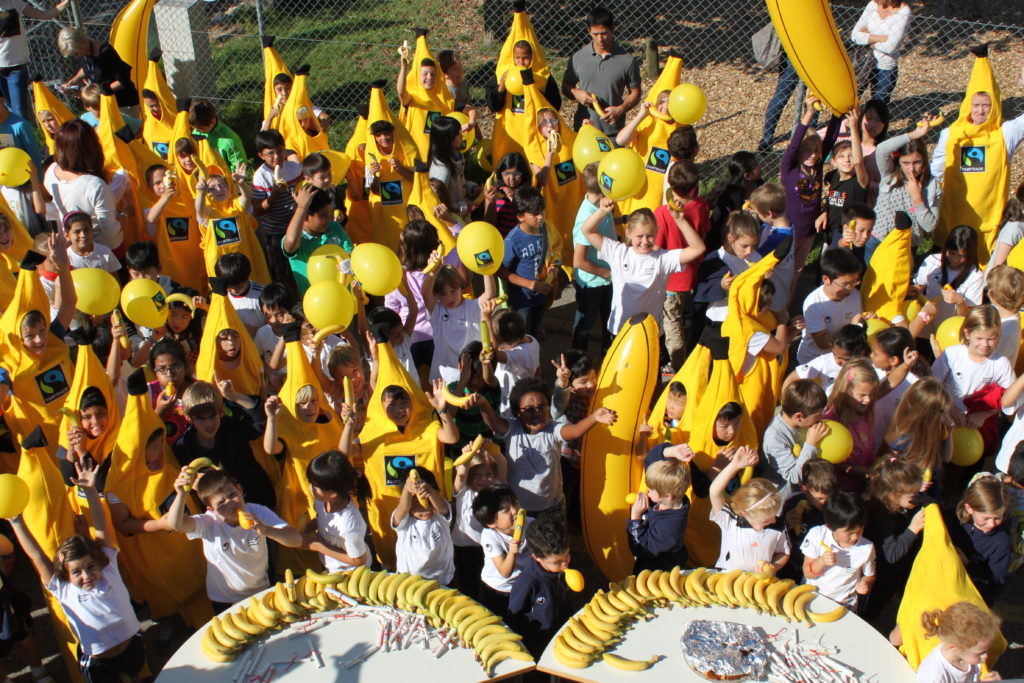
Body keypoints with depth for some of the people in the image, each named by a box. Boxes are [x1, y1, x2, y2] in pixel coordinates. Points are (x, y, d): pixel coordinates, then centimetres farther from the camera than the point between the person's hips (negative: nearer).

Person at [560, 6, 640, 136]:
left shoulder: (628, 61, -3)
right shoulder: (578, 58, 1)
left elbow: (635, 93, 4)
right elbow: (566, 87, 11)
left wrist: (621, 109, -15)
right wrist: (576, 93, -12)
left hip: (613, 131, -1)